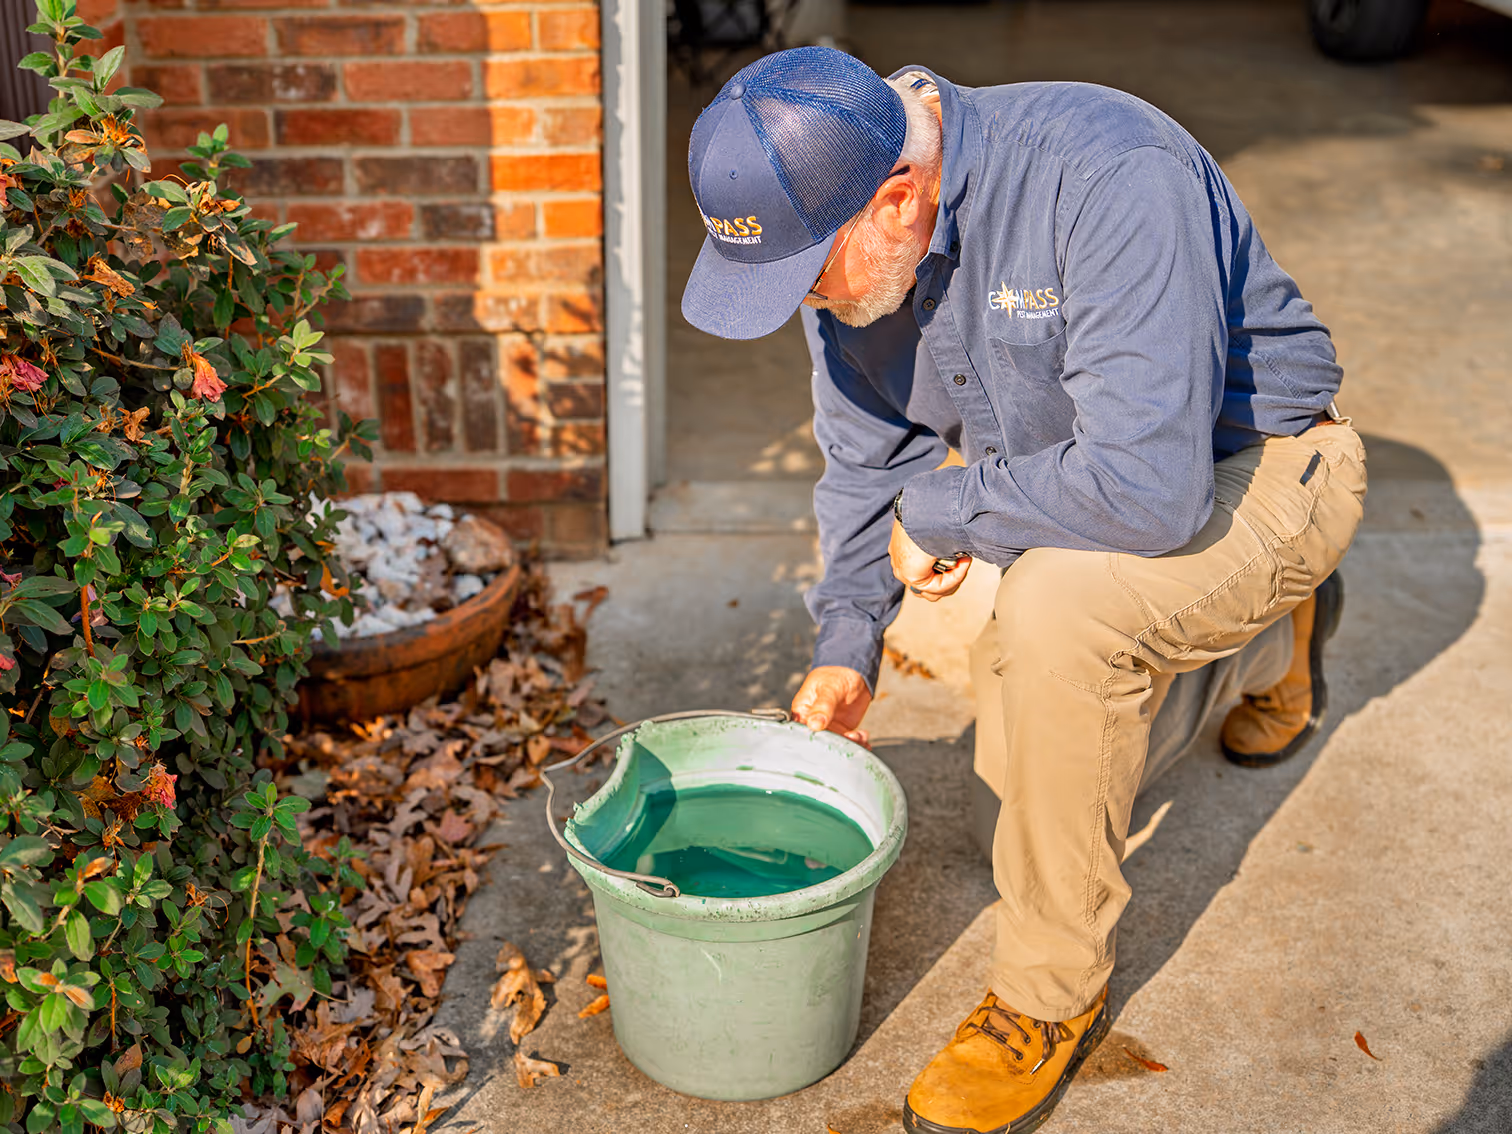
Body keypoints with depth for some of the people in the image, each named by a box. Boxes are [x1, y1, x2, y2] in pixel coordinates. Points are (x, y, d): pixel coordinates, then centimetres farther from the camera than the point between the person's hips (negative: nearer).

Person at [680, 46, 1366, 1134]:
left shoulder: (1110, 177, -36)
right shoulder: (840, 236, -12)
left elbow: (1149, 488, -41)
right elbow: (867, 451, 3)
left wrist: (937, 511, -26)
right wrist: (847, 645, -3)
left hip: (1256, 465, -7)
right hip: (1066, 489, 8)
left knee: (1056, 605, -36)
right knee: (1030, 788, 12)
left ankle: (1053, 995, -15)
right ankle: (1256, 645, 38)